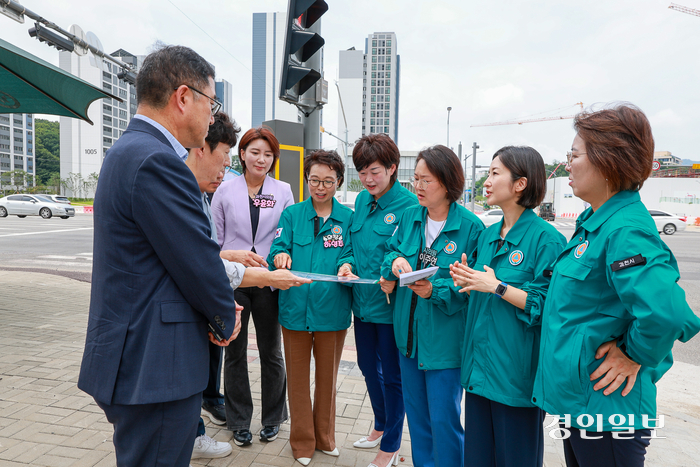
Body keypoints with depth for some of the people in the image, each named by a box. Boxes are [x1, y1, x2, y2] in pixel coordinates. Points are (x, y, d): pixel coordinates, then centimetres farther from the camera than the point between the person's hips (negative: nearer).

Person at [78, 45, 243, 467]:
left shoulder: (129, 151, 12)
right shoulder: (156, 162, -23)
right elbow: (198, 265, -19)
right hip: (155, 366, -10)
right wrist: (226, 319, -1)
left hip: (134, 358, 10)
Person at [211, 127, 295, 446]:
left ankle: (272, 419, 29)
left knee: (271, 352, 11)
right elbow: (214, 240, 6)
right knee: (235, 353, 11)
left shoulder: (283, 191, 3)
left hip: (267, 281, 0)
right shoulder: (225, 191, 3)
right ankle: (239, 422, 28)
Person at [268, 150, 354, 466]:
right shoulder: (291, 215, 2)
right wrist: (280, 257, -29)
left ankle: (325, 437, 37)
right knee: (298, 377, 13)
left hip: (332, 310, 0)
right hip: (296, 307, 0)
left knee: (327, 377, 16)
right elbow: (277, 253, -7)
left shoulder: (349, 219, 1)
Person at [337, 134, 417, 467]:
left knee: (392, 374, 9)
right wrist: (347, 263, -7)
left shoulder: (409, 204, -15)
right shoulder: (362, 200, 7)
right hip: (363, 301, 7)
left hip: (392, 305, -7)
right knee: (368, 366, 21)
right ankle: (381, 426, 45)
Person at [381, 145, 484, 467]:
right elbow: (391, 250, 9)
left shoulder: (470, 226, -14)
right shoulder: (410, 217, 3)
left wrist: (435, 291, -27)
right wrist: (396, 261, -13)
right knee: (416, 413, 21)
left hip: (445, 339, -6)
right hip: (409, 333, 6)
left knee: (443, 419, 5)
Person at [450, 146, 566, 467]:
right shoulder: (488, 235, 10)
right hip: (479, 366, 7)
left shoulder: (545, 238, -13)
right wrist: (468, 282, -2)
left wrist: (496, 286, -20)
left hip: (516, 373, -7)